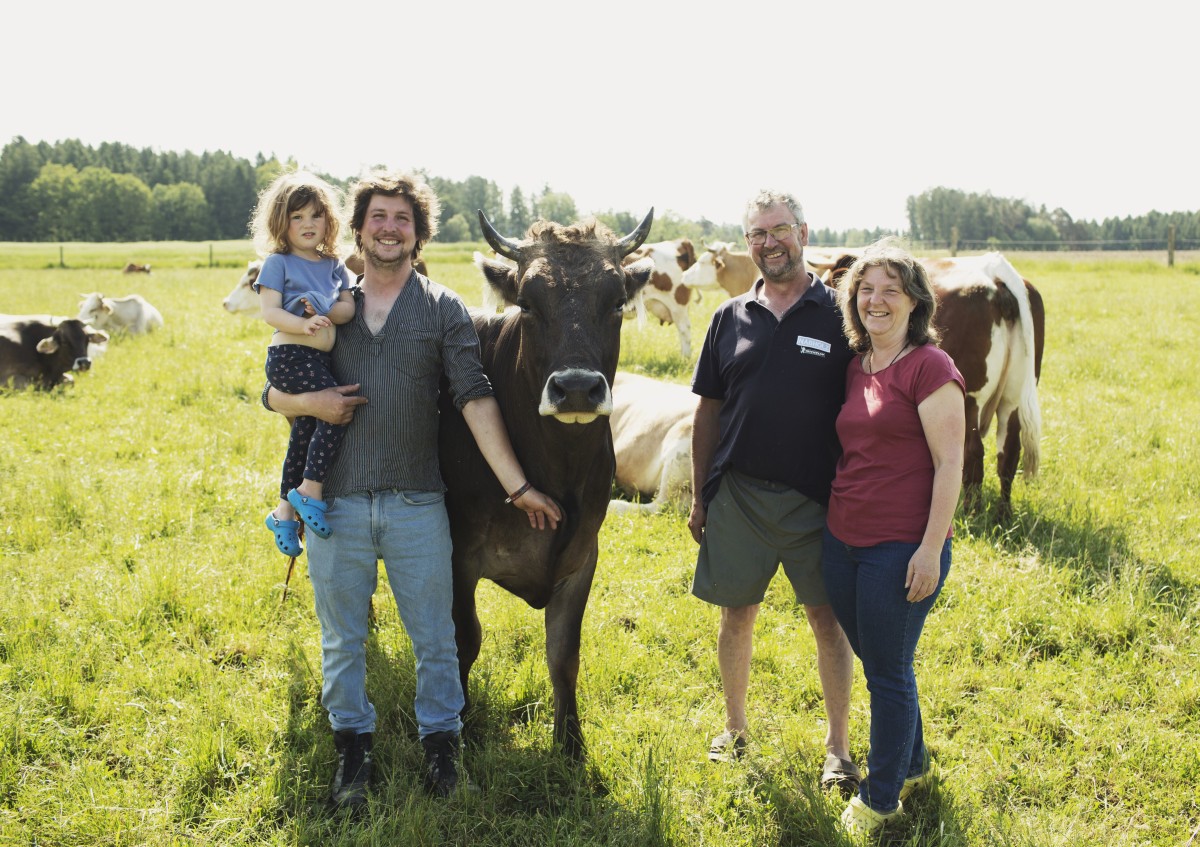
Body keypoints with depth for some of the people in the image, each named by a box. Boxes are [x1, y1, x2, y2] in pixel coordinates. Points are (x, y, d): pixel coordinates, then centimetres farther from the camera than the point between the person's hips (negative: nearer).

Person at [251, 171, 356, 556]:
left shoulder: (334, 265, 15)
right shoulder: (277, 263, -1)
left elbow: (349, 306, 5)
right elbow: (269, 312, -10)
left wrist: (327, 313, -16)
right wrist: (303, 324, -26)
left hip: (320, 360, 7)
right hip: (288, 356, -7)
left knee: (305, 435, 12)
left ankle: (285, 511, 24)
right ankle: (311, 489, -15)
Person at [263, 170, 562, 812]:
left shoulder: (443, 309, 3)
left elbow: (475, 399, -3)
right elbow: (272, 392, 13)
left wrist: (517, 486, -9)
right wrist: (311, 402, -9)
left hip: (416, 505, -1)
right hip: (336, 503, 2)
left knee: (434, 635, 8)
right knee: (341, 637, 11)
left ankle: (440, 741, 25)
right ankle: (352, 747, 28)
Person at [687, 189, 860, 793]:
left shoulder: (839, 315, -2)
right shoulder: (731, 319, 7)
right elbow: (708, 411, 10)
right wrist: (699, 495, 8)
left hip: (816, 498, -2)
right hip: (737, 494, 2)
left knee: (828, 618, 4)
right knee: (736, 613, 11)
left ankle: (838, 745, 18)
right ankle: (735, 728, 29)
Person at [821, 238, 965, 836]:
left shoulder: (929, 367, -12)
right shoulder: (855, 368, 10)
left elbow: (950, 463, -14)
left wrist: (931, 549, -17)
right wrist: (828, 527, 18)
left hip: (901, 549, -7)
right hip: (843, 540, 7)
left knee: (888, 673, 5)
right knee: (878, 664, 20)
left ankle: (881, 799, 22)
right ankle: (912, 766, 40)